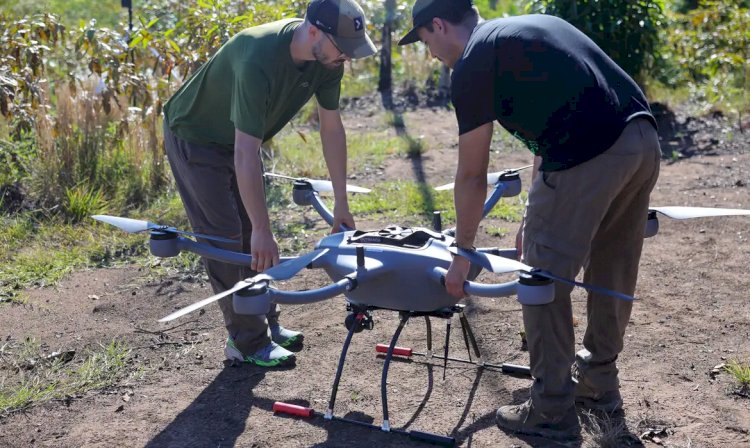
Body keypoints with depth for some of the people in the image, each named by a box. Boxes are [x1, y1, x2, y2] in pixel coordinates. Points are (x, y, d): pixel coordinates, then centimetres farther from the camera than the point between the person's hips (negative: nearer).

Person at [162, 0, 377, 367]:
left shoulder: (327, 58, -16)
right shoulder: (259, 59, -39)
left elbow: (331, 127, -5)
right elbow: (246, 155, -39)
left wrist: (341, 203, -3)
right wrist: (263, 231, -36)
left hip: (237, 139, 7)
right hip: (195, 139, -7)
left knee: (251, 236, 12)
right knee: (226, 240, -6)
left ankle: (266, 323, 23)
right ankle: (247, 341, 3)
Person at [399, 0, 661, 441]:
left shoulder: (473, 63, 2)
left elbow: (472, 176, 5)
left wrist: (463, 254, 16)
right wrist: (537, 218, 34)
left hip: (589, 155, -9)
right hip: (644, 140, 9)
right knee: (613, 272, 22)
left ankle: (552, 413, 17)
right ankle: (600, 381, 40)